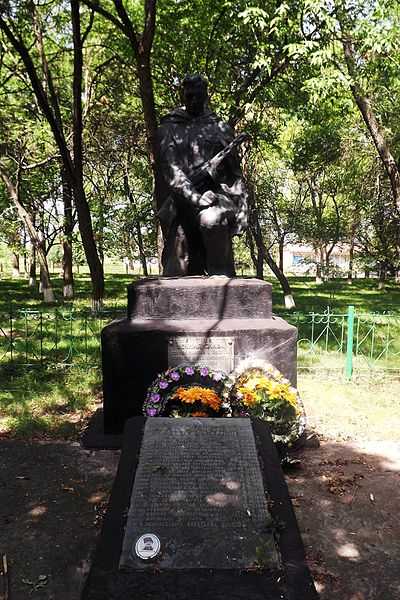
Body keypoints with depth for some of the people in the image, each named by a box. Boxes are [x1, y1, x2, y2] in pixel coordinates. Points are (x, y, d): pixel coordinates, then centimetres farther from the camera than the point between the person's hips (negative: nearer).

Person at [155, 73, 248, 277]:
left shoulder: (221, 128, 16)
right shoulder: (168, 129, 12)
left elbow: (235, 174, 16)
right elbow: (170, 169, -3)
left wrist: (240, 210, 6)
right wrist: (194, 196, -19)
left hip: (216, 193, 0)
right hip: (182, 202, 1)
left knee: (211, 219, -35)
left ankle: (221, 274, -22)